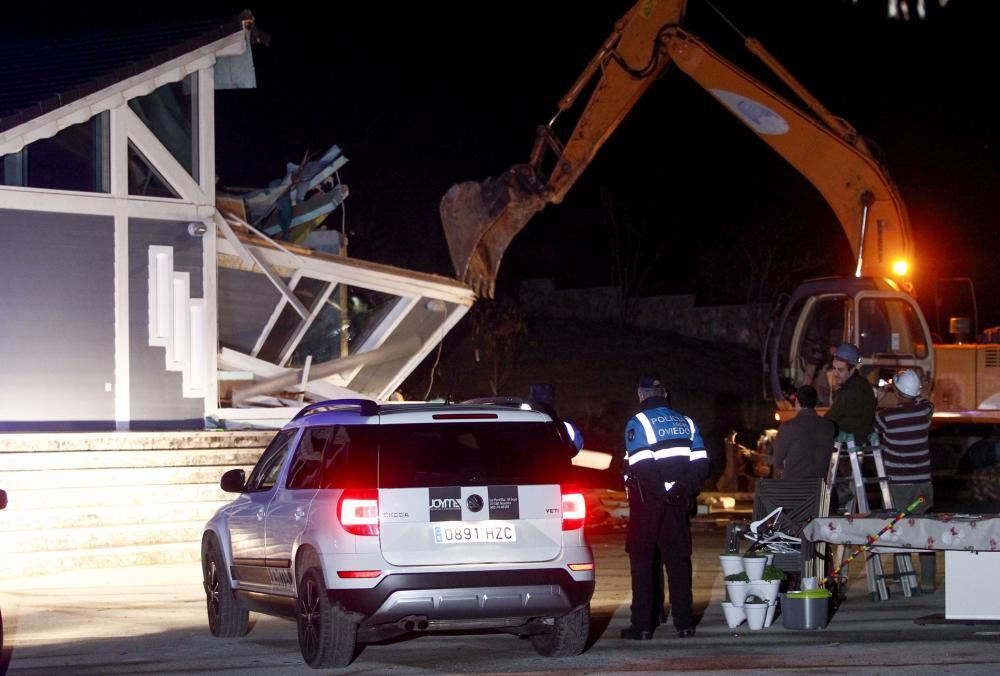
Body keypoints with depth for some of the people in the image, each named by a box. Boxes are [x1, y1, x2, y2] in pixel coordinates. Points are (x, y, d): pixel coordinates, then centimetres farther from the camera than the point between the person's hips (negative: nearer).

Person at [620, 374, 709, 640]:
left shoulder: (637, 423, -8)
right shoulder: (685, 422, 10)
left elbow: (641, 468, -17)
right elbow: (701, 464, 6)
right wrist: (686, 491, 10)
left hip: (648, 500, -5)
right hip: (678, 503, 5)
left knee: (642, 560, 0)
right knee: (678, 559, 9)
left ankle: (642, 624, -3)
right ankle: (684, 622, 8)